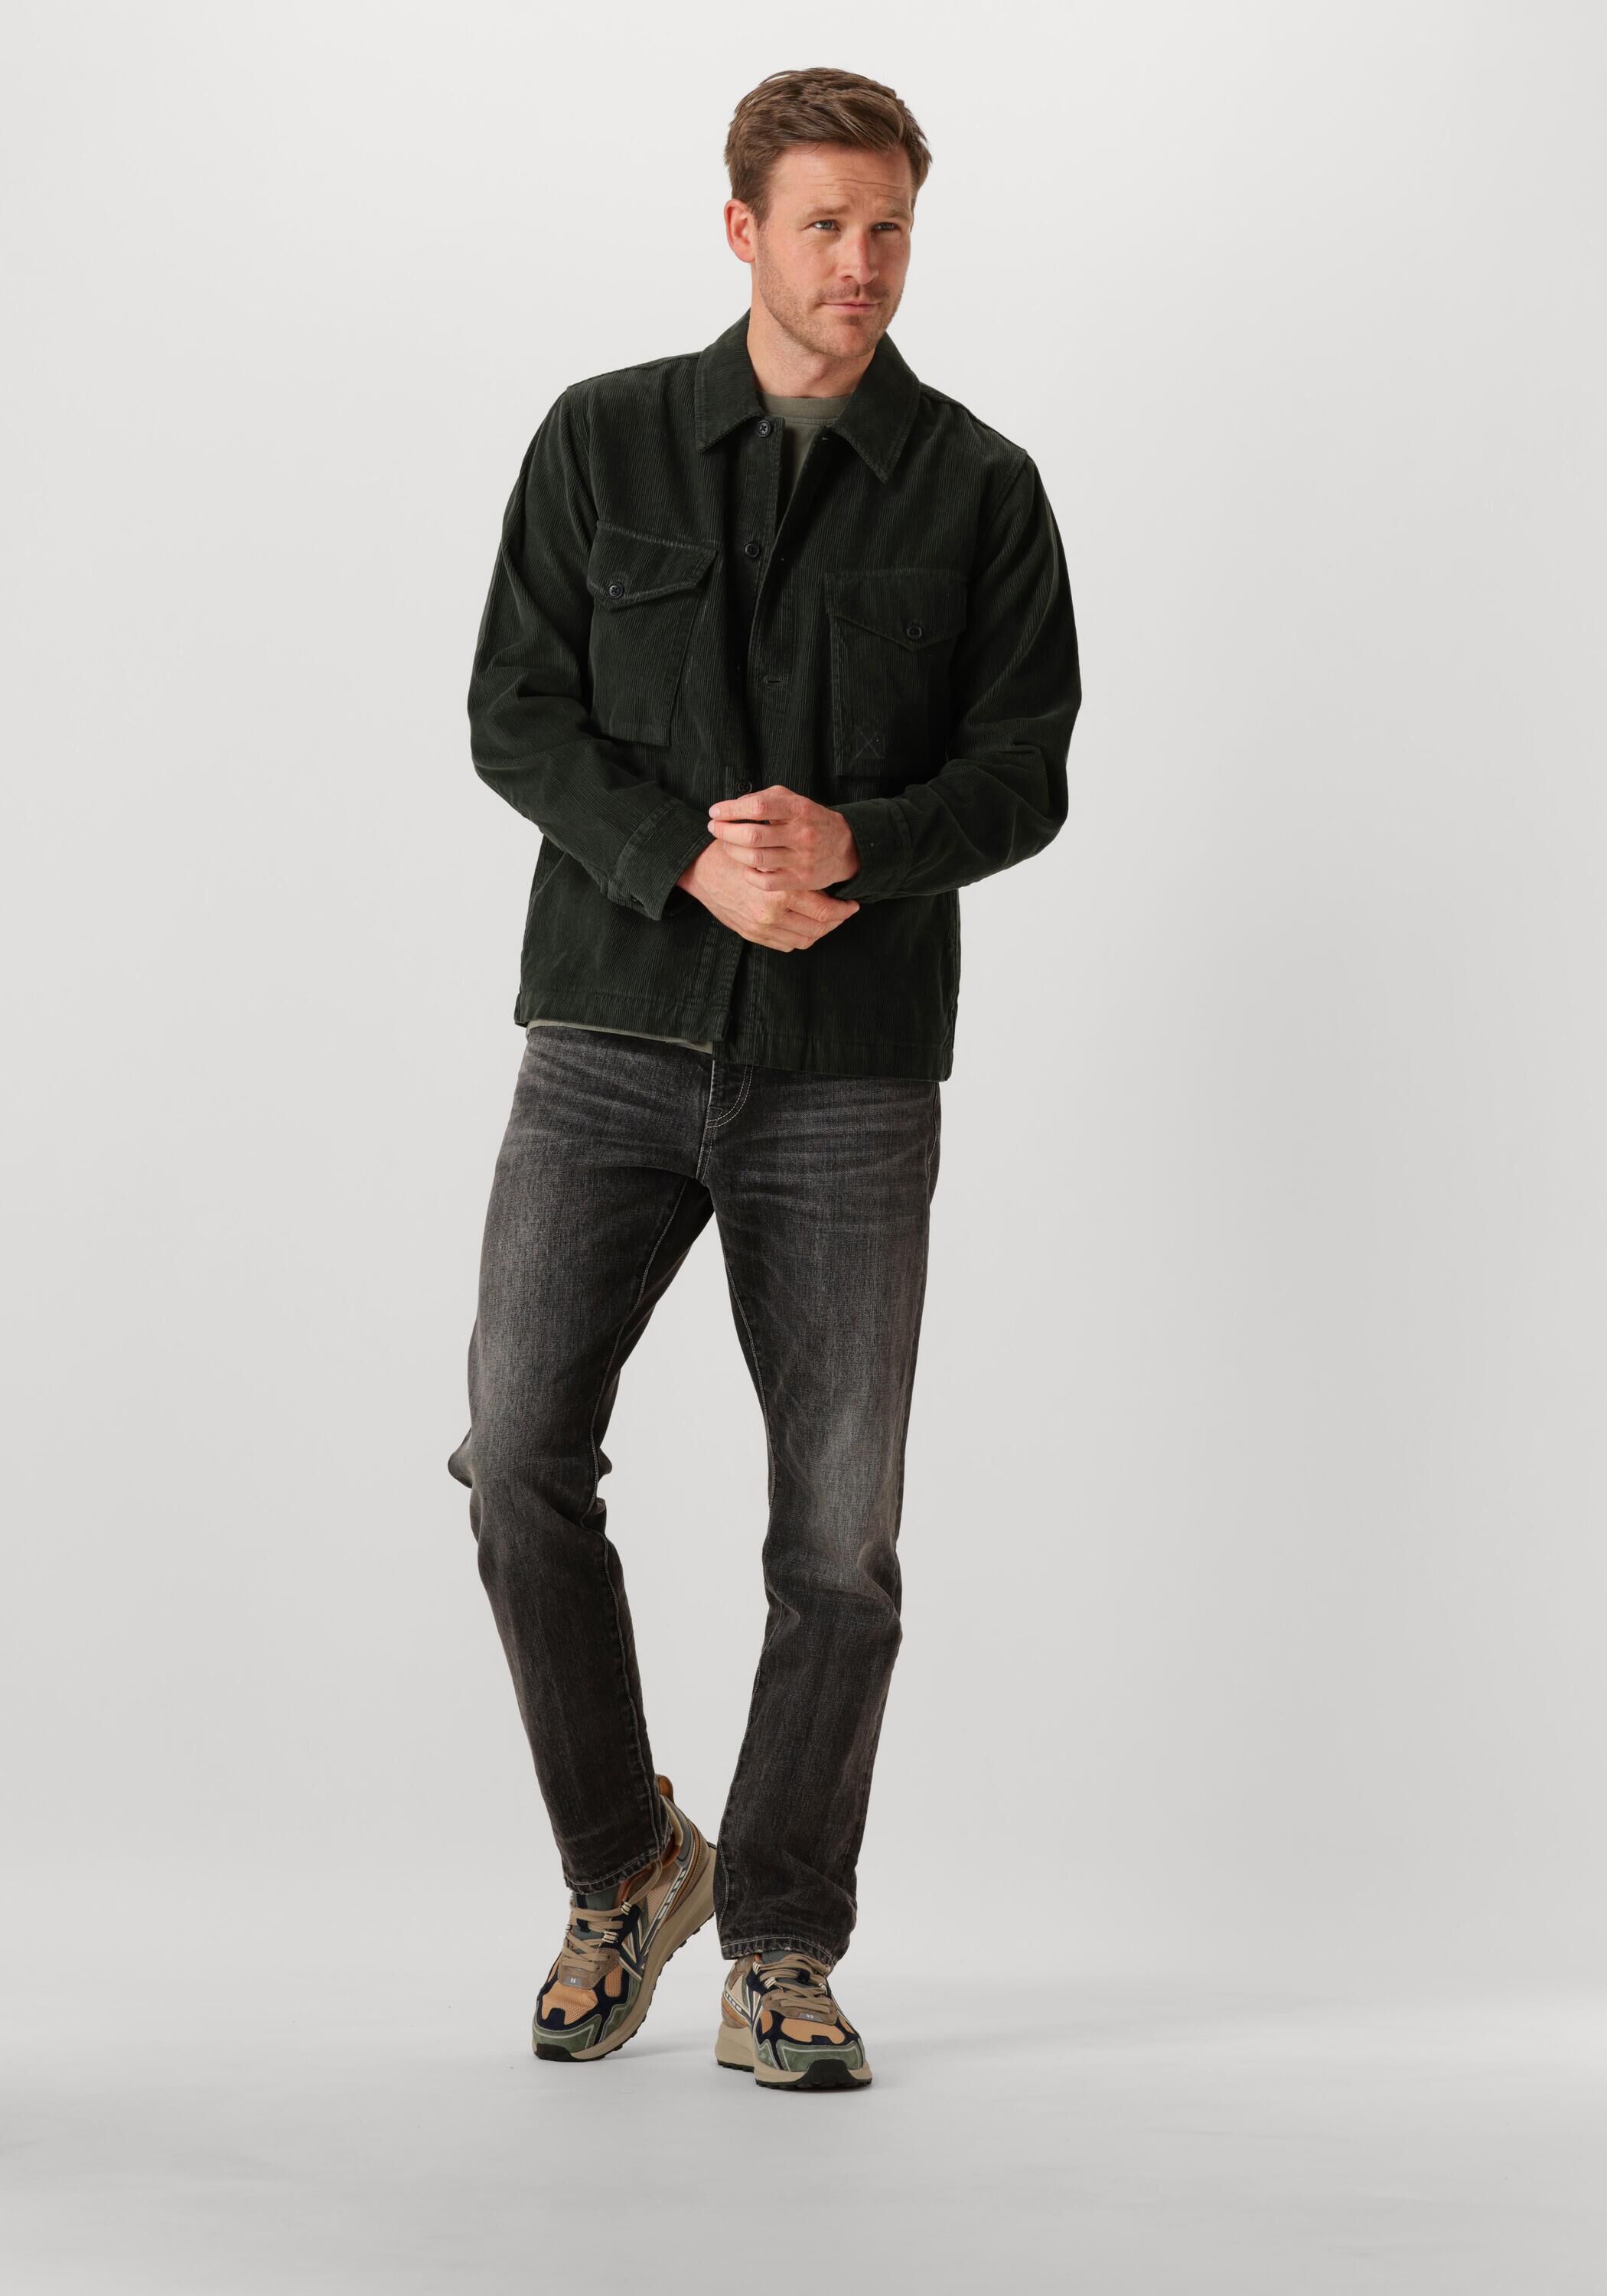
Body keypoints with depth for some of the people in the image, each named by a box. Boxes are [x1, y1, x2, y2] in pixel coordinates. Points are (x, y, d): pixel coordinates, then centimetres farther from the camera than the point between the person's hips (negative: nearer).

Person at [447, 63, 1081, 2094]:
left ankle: (779, 1953, 14)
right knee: (520, 1451, -13)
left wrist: (858, 842, -20)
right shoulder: (603, 442, 6)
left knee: (841, 1530, -1)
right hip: (613, 1035, 0)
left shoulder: (980, 490, 5)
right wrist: (693, 862, -16)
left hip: (852, 1076, 0)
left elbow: (1026, 773, 1)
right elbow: (514, 714, 1)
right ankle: (625, 1864, 10)